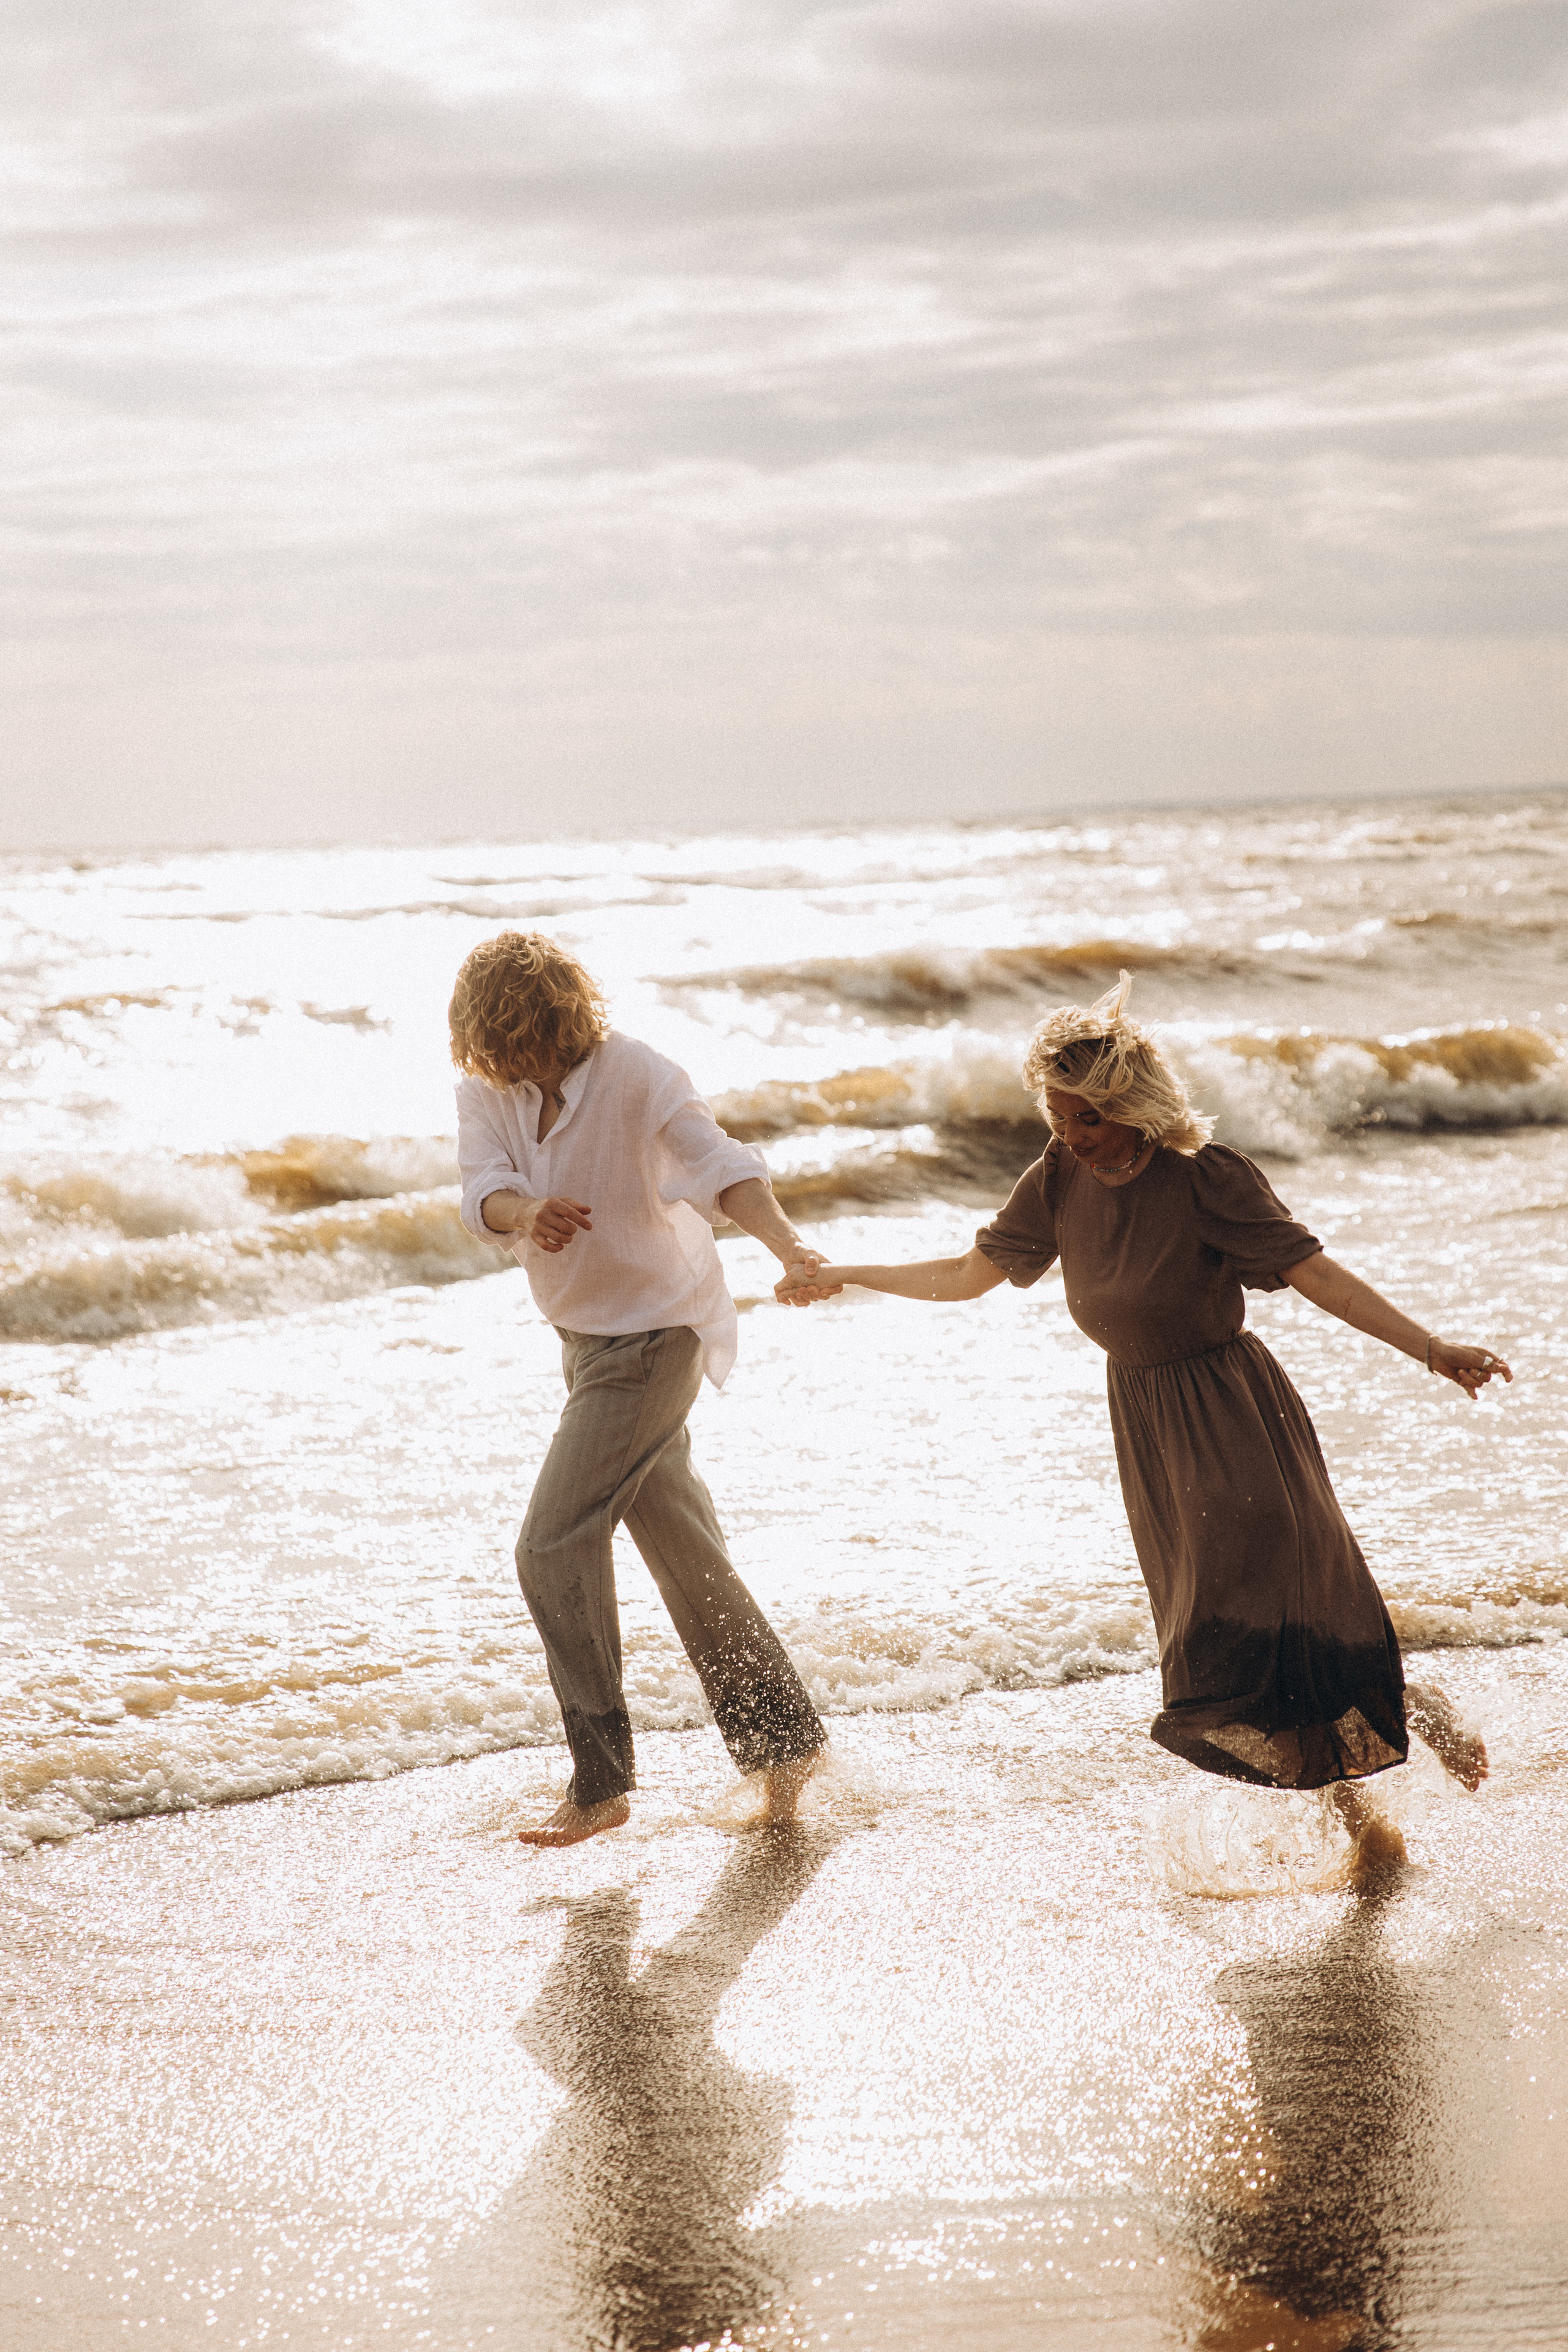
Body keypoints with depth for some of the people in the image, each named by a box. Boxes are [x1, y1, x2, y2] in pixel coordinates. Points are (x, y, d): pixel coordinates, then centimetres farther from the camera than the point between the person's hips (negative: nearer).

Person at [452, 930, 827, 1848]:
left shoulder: (636, 1076, -23)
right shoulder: (485, 1085, -5)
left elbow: (718, 1164, -35)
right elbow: (485, 1192, -17)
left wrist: (787, 1243, -53)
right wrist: (527, 1211, -41)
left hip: (654, 1333, -8)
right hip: (586, 1334, 8)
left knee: (555, 1545, -13)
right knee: (686, 1553, 15)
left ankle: (602, 1782, -3)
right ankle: (786, 1740, 27)